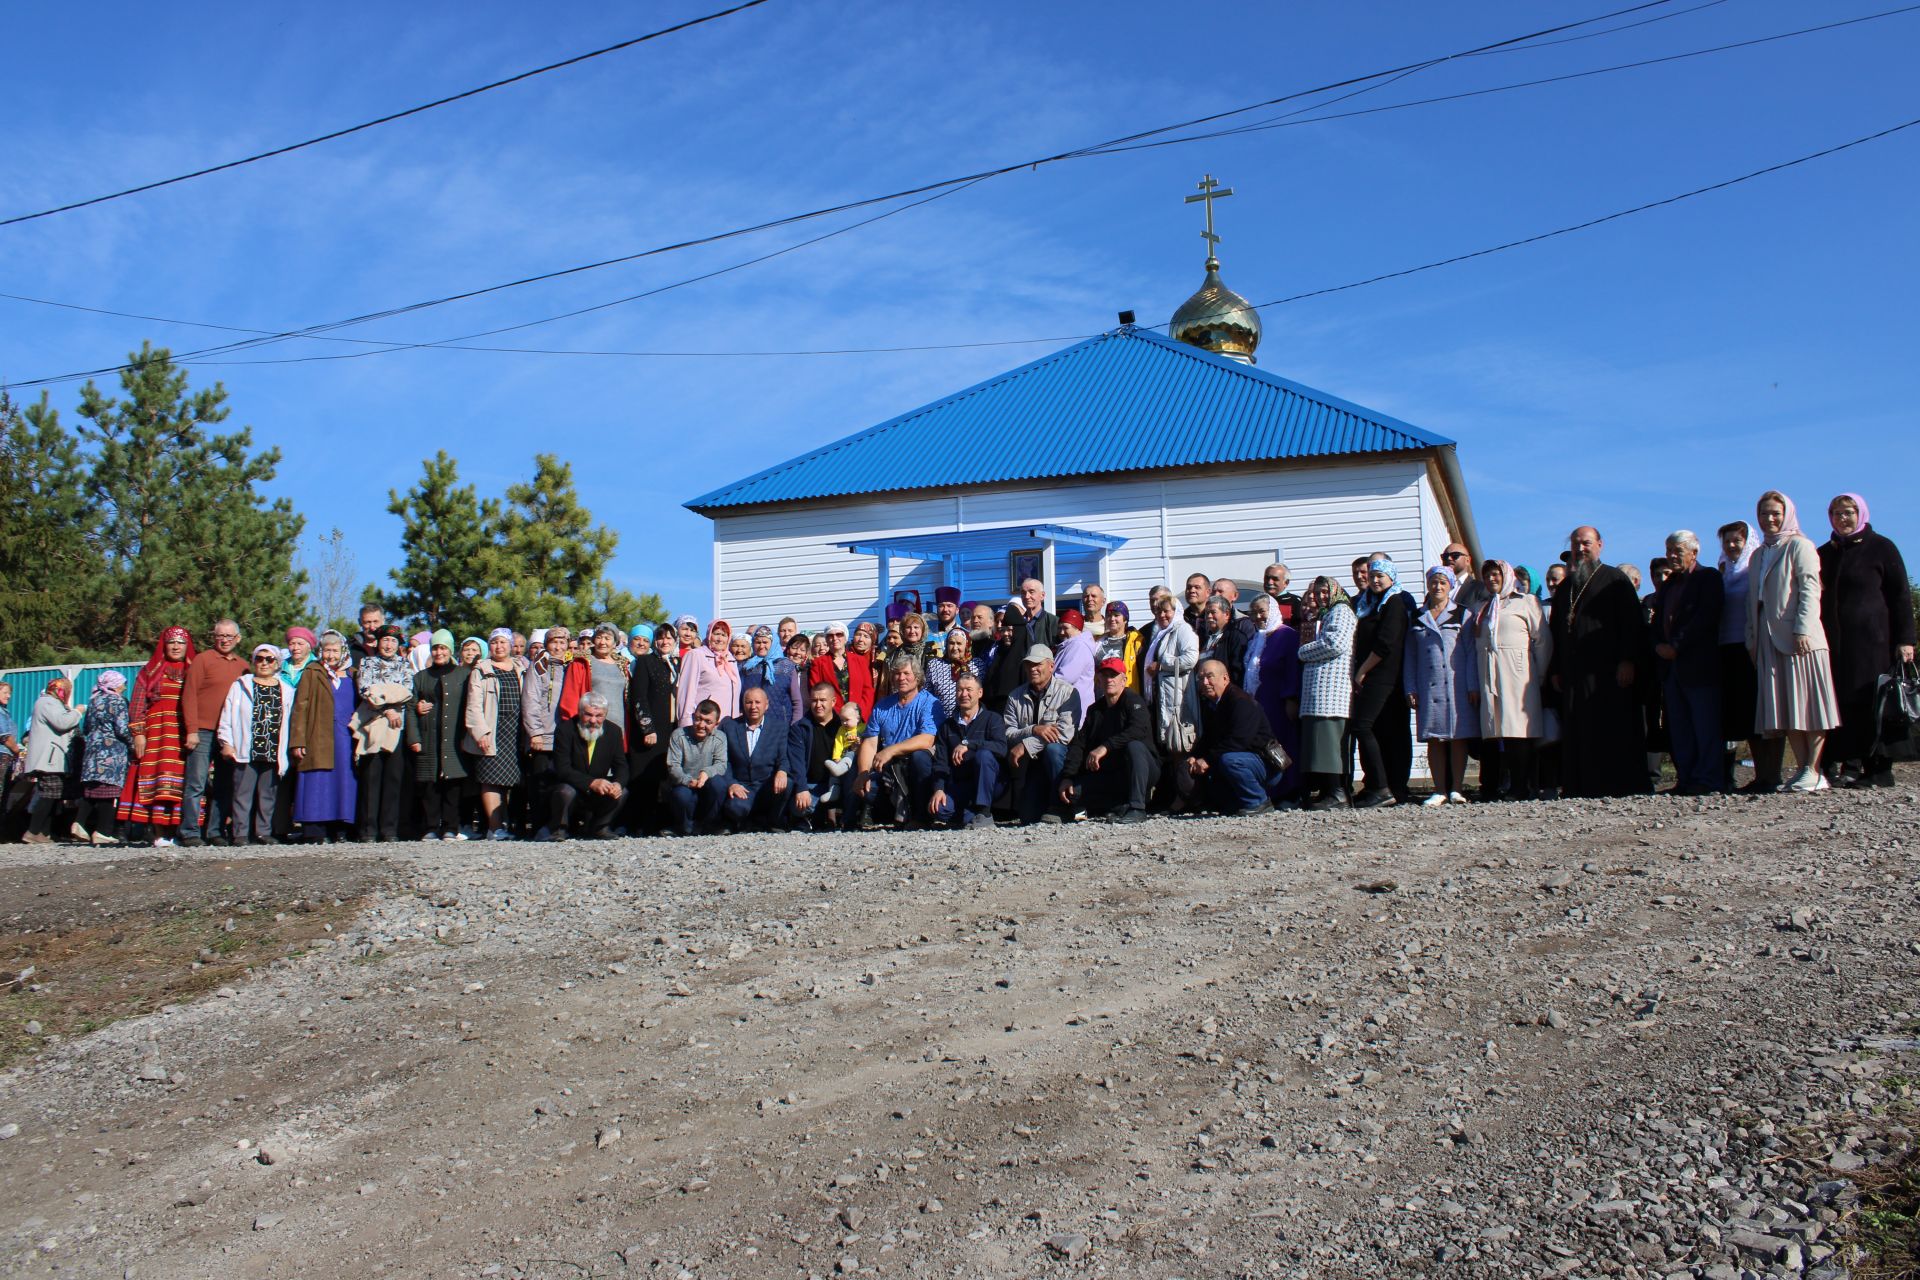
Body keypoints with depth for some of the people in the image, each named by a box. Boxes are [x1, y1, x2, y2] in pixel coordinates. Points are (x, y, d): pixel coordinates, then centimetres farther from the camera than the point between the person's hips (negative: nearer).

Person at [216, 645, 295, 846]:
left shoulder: (286, 692, 12)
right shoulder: (241, 686, 8)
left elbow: (290, 722, 10)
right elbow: (227, 717, 5)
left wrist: (285, 752, 4)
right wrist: (227, 743, -4)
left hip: (273, 754, 2)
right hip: (246, 752, -2)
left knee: (267, 794, 7)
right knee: (243, 793, -2)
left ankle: (264, 831, 13)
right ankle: (241, 833, 0)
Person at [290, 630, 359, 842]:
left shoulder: (352, 675, 18)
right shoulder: (311, 674, 9)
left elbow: (360, 706, 17)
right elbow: (300, 707, 2)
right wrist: (298, 741, -8)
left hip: (345, 740, 3)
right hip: (318, 739, -3)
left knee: (344, 784, -2)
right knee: (317, 786, -9)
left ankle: (339, 832, 0)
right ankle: (316, 833, -9)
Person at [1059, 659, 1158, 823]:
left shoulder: (1133, 701, -7)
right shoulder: (1095, 710, 12)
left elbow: (1138, 730, -28)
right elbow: (1078, 744, 2)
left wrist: (1105, 747, -37)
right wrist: (1067, 777, -12)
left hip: (1145, 770, -5)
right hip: (1109, 776, 5)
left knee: (1134, 746, -36)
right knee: (1072, 791, -14)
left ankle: (1137, 808, -33)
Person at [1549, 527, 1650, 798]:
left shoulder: (1615, 580, 4)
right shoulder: (1565, 588, 21)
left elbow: (1633, 621, -5)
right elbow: (1555, 631, 20)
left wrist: (1628, 661, -15)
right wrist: (1555, 670, 12)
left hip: (1609, 673, -5)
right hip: (1574, 676, 5)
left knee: (1614, 733, -7)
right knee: (1578, 735, 2)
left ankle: (1621, 787, -4)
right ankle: (1581, 789, 4)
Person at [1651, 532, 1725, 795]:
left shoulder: (1709, 578, -1)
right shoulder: (1667, 585, 22)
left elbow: (1705, 618, -13)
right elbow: (1658, 621, 20)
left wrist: (1676, 646, -16)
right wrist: (1659, 646, 0)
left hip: (1699, 665, -7)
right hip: (1671, 665, 7)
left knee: (1706, 727, -5)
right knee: (1678, 730, 6)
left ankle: (1707, 780, -5)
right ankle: (1685, 779, 9)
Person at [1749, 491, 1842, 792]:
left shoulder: (1799, 545, 1)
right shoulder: (1760, 555, 21)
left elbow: (1810, 589, -9)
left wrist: (1803, 629, -19)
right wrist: (1752, 640, 13)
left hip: (1799, 638, -7)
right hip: (1770, 640, 7)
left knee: (1808, 704, -6)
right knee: (1784, 709, 3)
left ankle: (1814, 771, -5)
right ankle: (1803, 768, 5)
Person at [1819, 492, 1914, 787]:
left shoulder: (1881, 548, 4)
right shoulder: (1825, 553, 18)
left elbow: (1900, 595, 0)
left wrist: (1904, 640, -6)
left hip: (1871, 640, -5)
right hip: (1834, 643, 5)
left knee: (1871, 702, -7)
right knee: (1839, 703, -1)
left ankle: (1878, 769, -3)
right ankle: (1847, 764, 0)